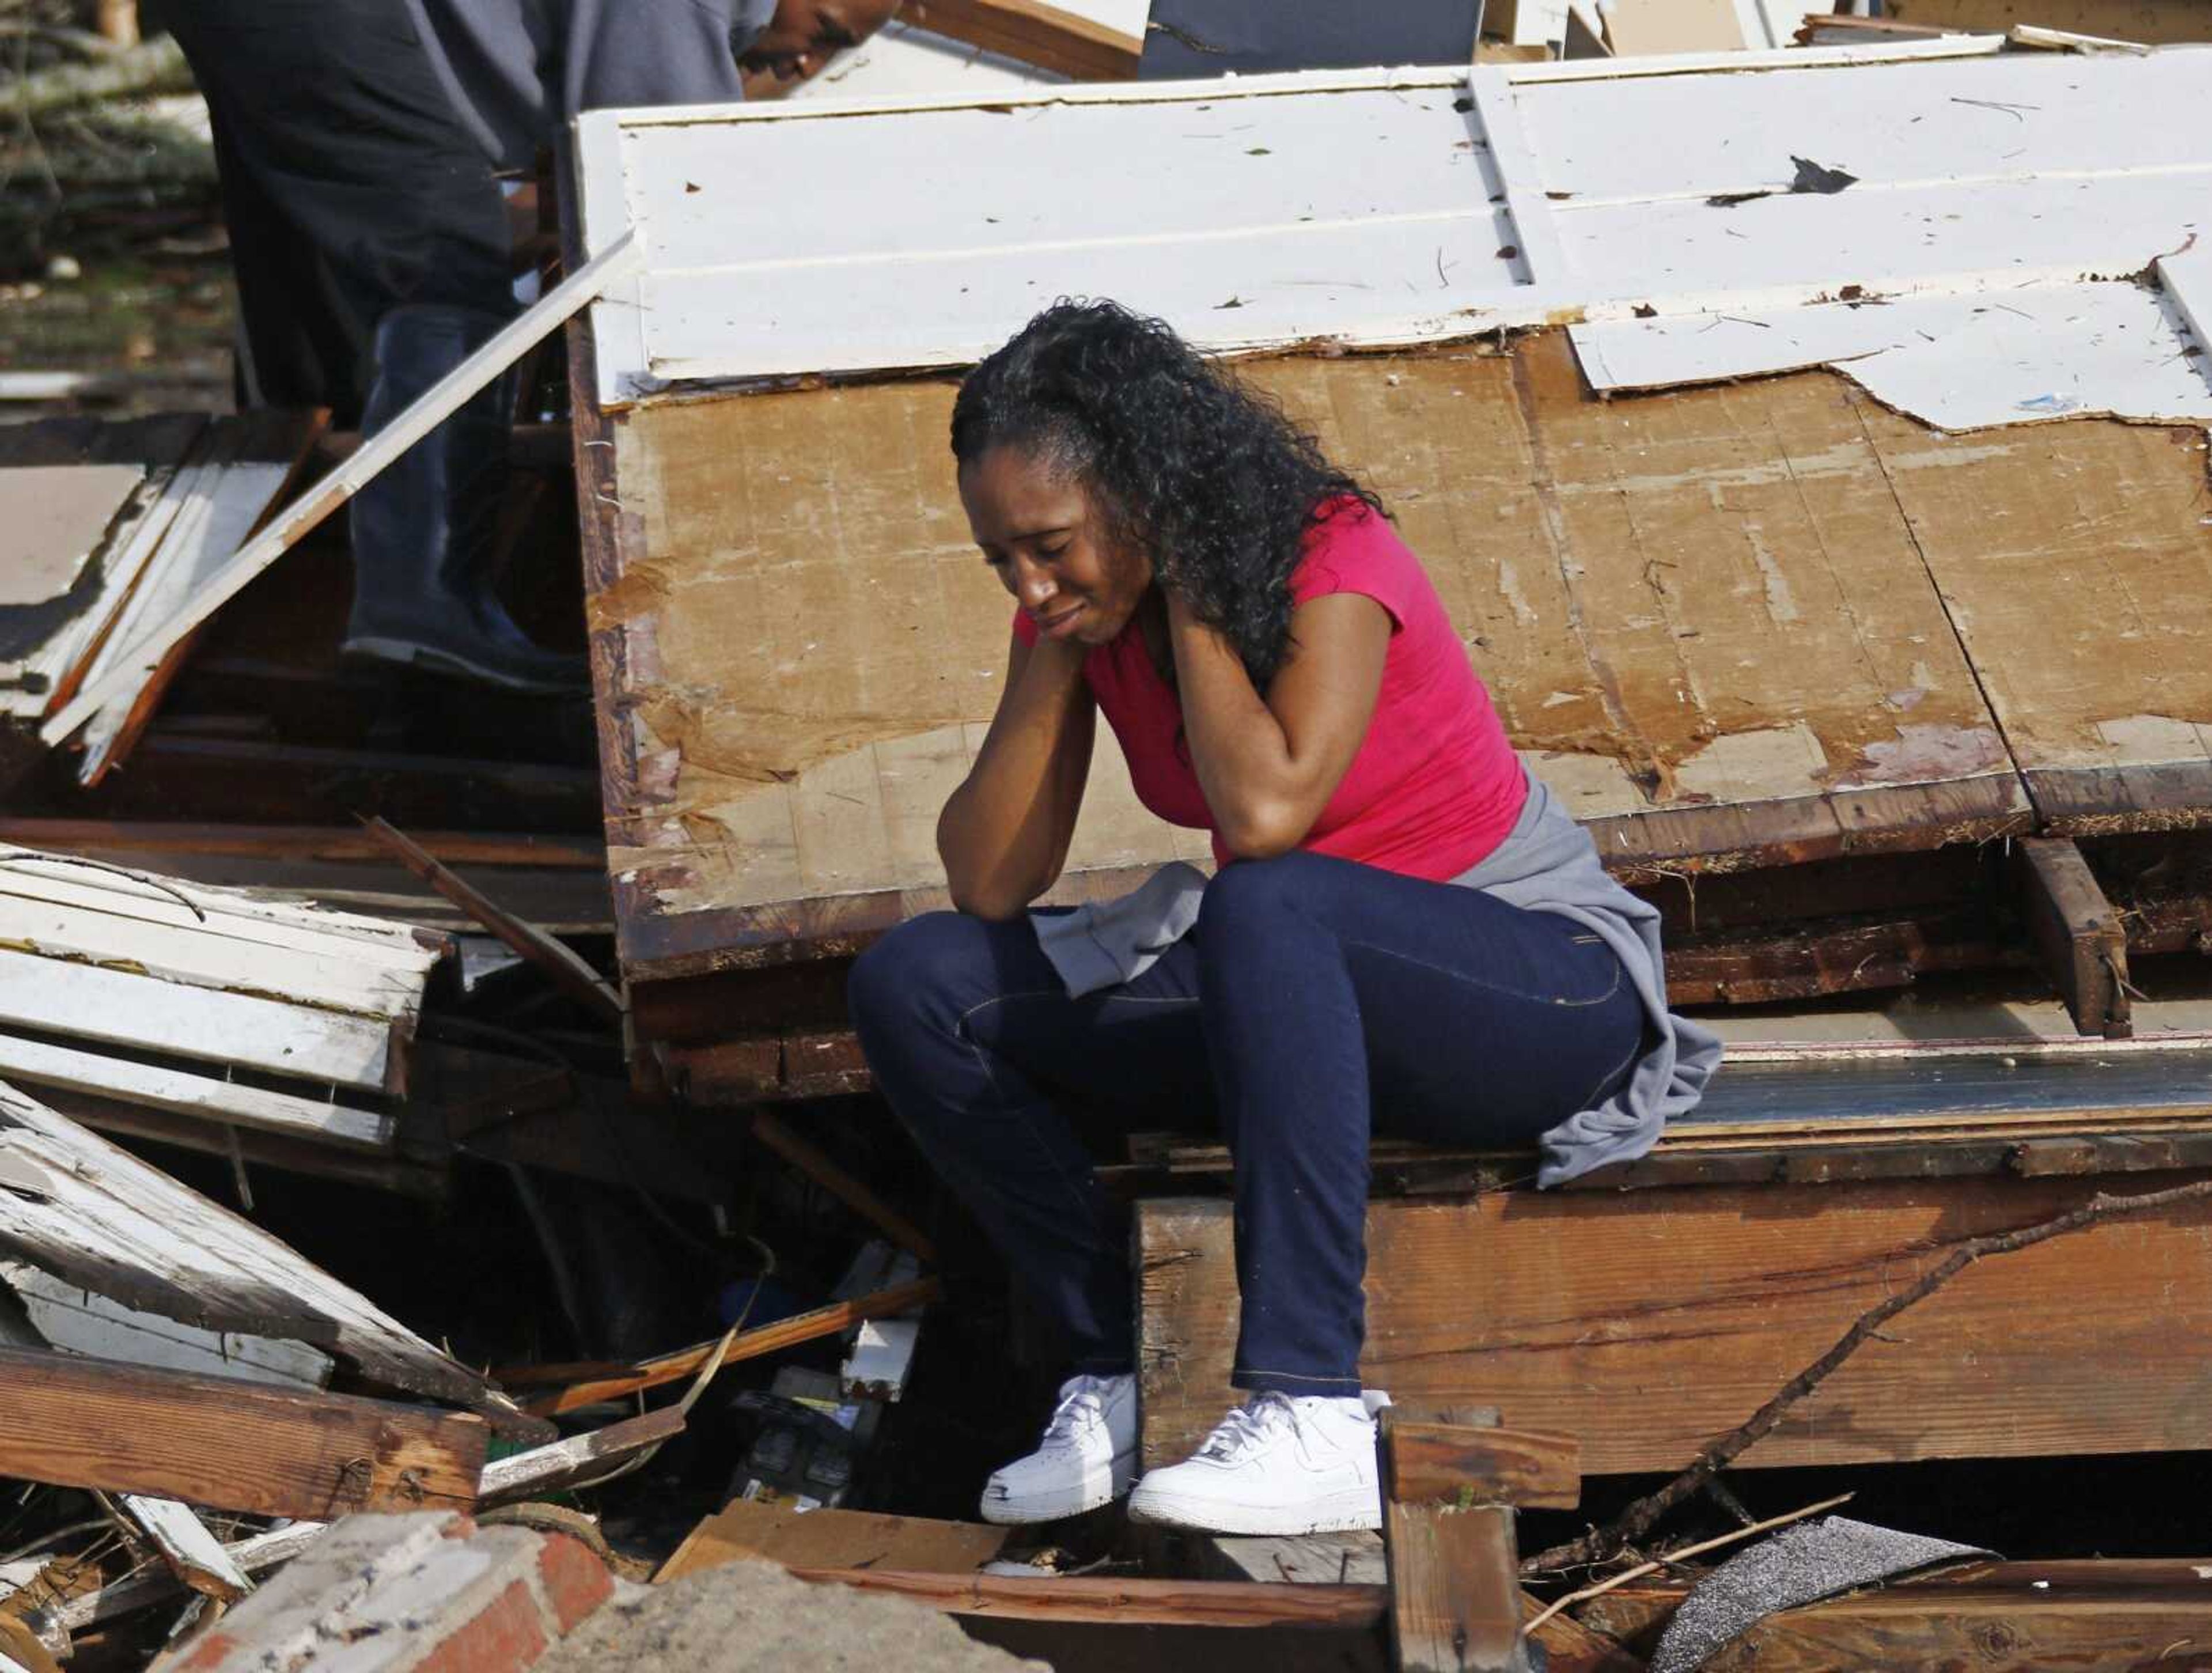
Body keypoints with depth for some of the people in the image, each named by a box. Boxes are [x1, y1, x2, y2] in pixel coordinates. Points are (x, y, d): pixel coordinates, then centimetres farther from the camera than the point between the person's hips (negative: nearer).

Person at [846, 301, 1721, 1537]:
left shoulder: (1335, 567, -20)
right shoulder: (1087, 607, -2)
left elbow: (1266, 813, -37)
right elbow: (989, 886, -6)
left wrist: (1187, 594, -24)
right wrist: (1056, 647, -14)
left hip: (1540, 982, -7)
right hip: (1297, 984, 7)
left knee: (1264, 907, -40)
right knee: (914, 986, -8)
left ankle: (1315, 1414, -40)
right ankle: (1119, 1368, -9)